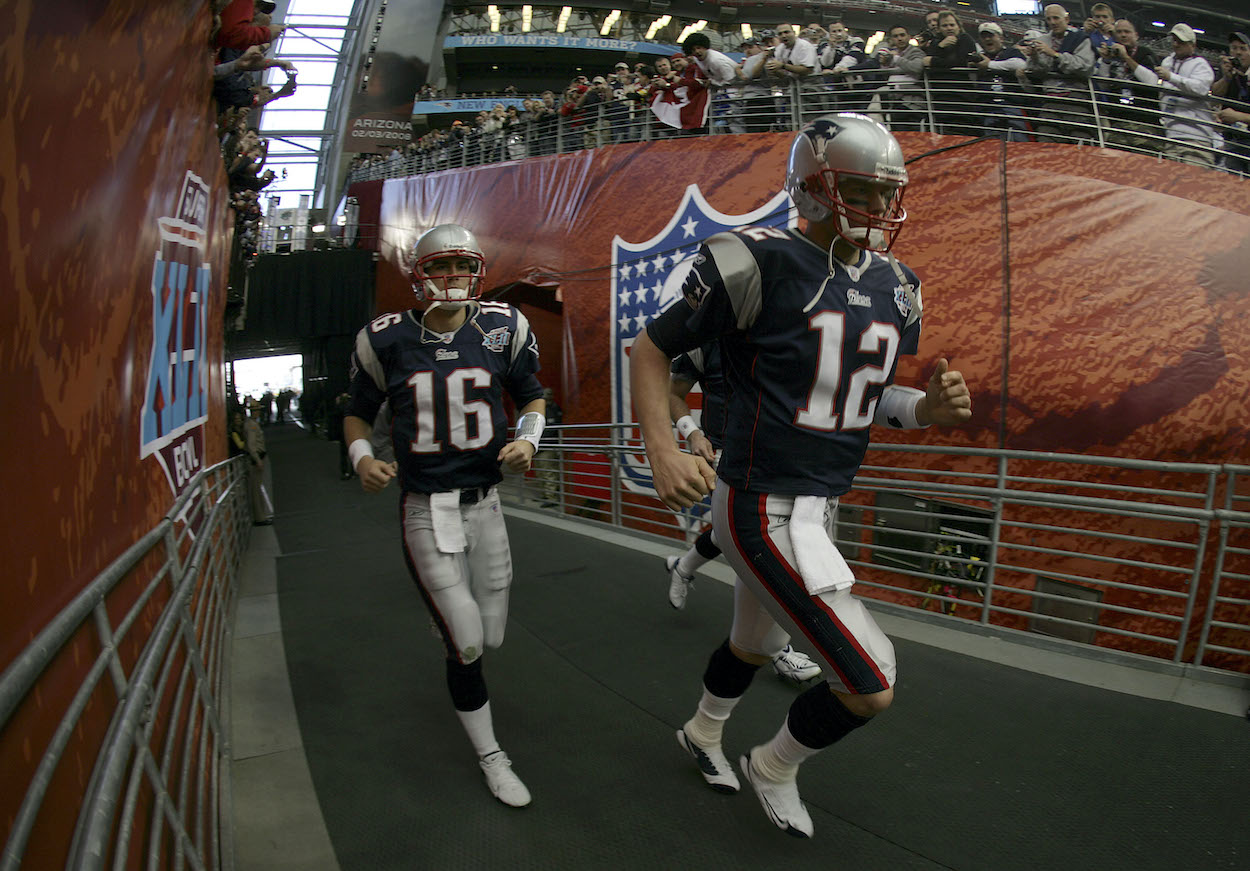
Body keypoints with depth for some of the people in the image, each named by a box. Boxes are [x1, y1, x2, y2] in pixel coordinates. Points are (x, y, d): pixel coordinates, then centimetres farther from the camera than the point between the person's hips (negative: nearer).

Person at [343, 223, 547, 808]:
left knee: (488, 637, 10)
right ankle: (490, 757, 19)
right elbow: (358, 414, 8)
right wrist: (362, 458, -12)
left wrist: (526, 440, -8)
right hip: (426, 512, -2)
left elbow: (531, 397, 12)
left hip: (484, 504, 3)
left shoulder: (502, 329, -1)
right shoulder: (388, 340, -5)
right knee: (466, 644, -4)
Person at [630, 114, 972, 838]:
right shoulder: (760, 263, -16)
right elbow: (651, 350, -7)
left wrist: (932, 407, -6)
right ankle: (777, 767, 24)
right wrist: (664, 453, -20)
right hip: (764, 510, -8)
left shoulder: (894, 287, 6)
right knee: (872, 685, -8)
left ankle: (704, 732, 60)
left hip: (822, 504, 8)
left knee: (755, 644, 29)